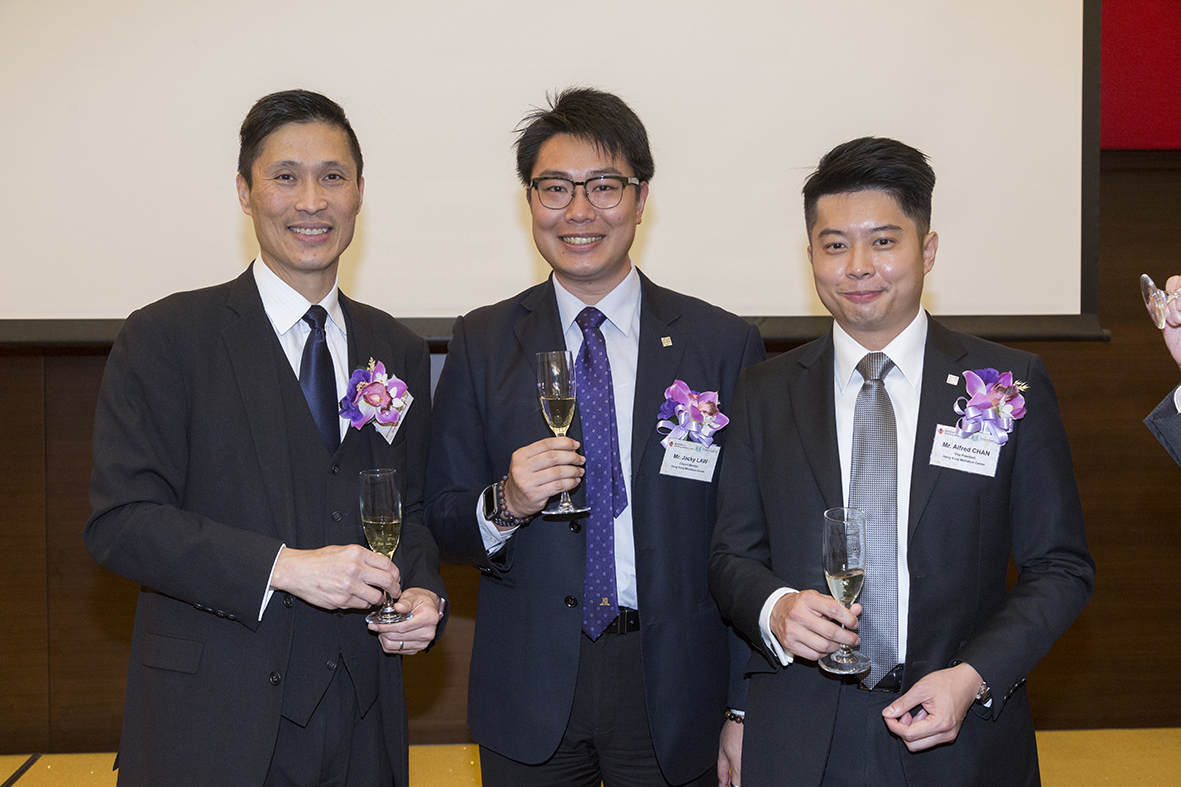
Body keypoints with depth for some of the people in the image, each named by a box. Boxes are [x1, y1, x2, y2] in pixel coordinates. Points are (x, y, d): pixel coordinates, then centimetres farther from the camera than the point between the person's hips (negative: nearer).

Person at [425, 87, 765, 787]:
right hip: (529, 695, 1)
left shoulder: (727, 345, -1)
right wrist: (504, 504, -17)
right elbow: (442, 520, 4)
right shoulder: (482, 342, 3)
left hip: (676, 701, -1)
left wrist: (745, 710, -4)